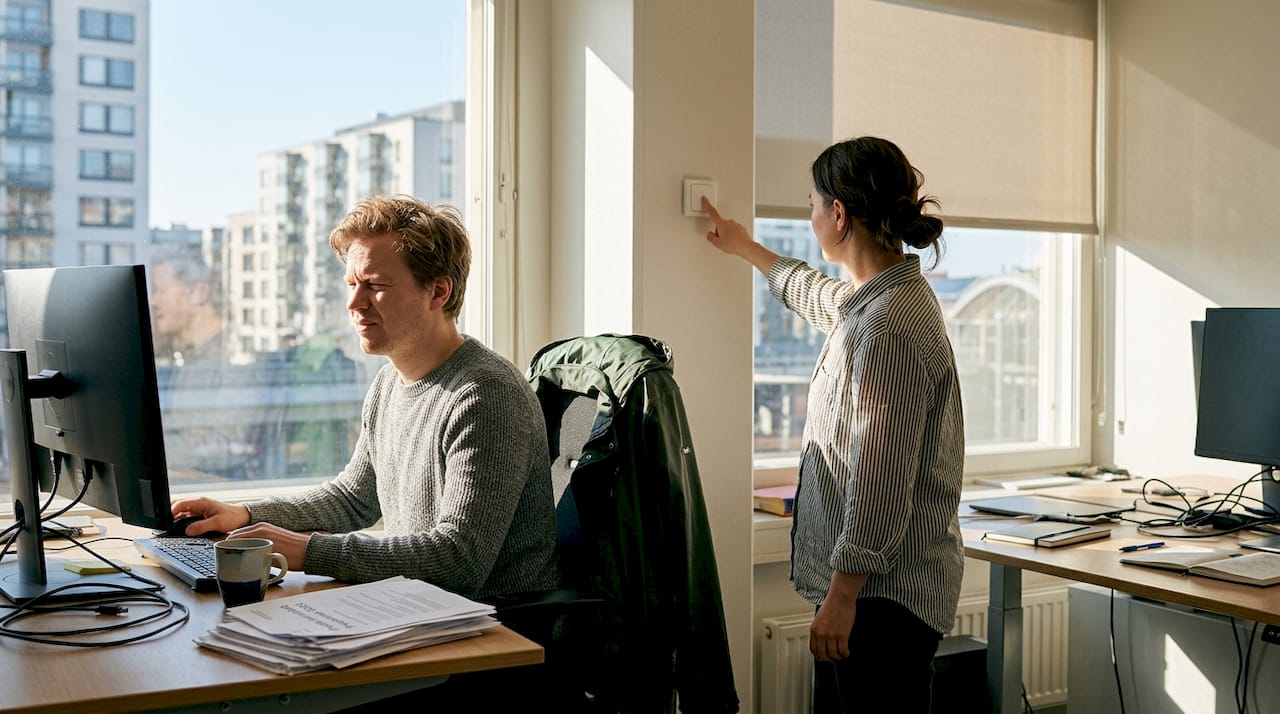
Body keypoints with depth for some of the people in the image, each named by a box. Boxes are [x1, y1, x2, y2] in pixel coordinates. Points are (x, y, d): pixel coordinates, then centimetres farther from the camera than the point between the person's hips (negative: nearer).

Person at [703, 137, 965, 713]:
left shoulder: (891, 325, -21)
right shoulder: (868, 299, 11)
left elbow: (882, 485, -23)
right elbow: (816, 295, 37)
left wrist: (842, 595, -20)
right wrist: (745, 248, 50)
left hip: (885, 591, -10)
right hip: (861, 583, 10)